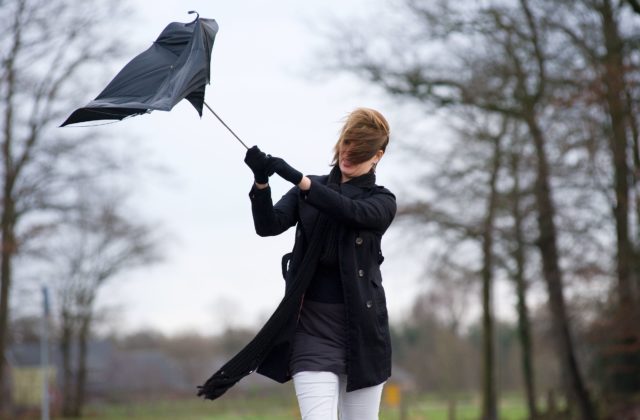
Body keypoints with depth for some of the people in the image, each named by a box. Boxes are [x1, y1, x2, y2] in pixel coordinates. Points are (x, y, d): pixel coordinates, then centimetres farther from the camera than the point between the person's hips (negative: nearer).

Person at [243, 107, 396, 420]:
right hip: (312, 326, 0)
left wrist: (295, 177, -28)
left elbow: (352, 211, -17)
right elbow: (269, 225, -5)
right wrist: (261, 182, -25)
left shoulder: (382, 201, 6)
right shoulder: (308, 192, 11)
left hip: (361, 327, 0)